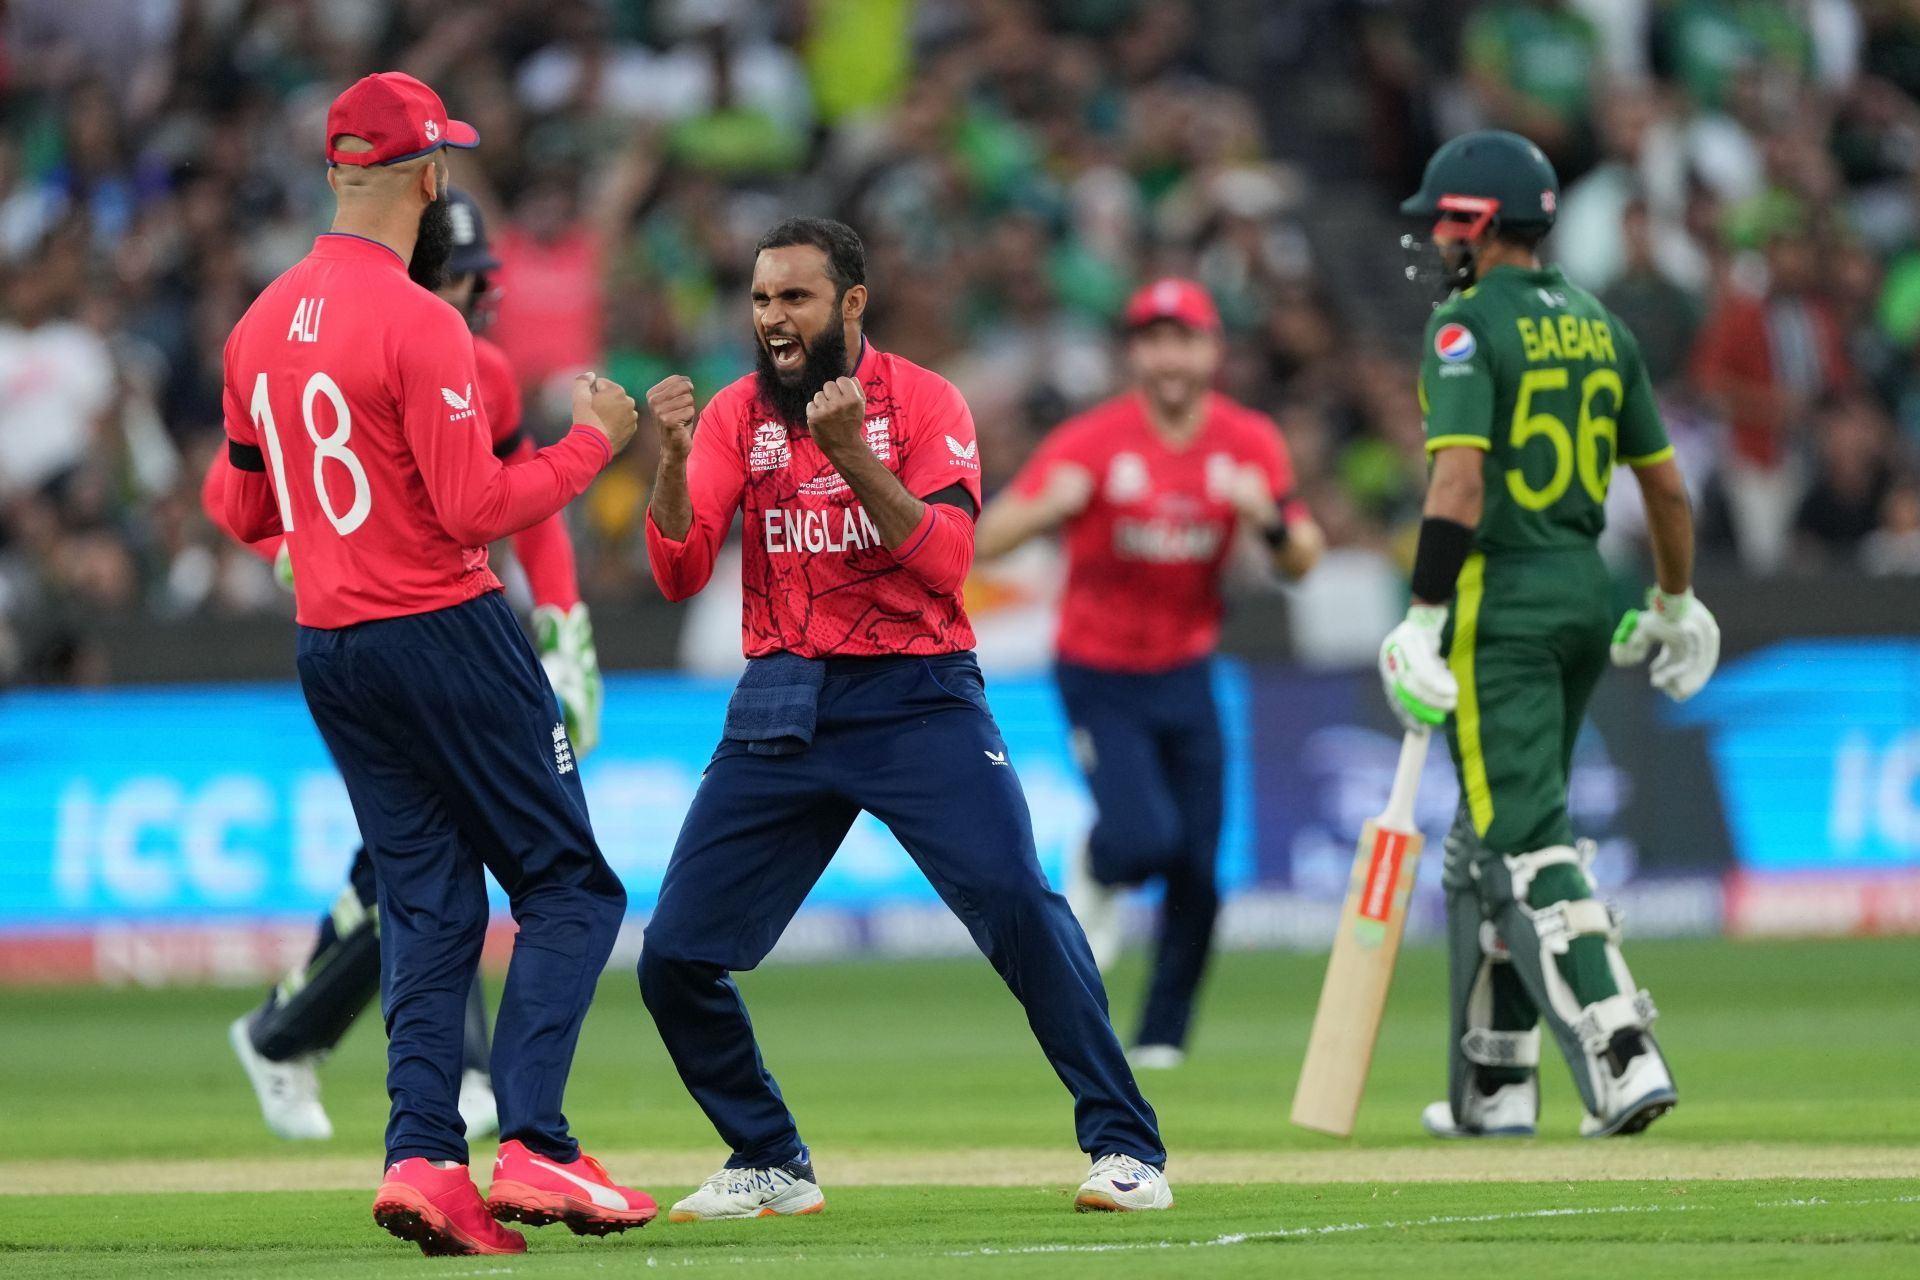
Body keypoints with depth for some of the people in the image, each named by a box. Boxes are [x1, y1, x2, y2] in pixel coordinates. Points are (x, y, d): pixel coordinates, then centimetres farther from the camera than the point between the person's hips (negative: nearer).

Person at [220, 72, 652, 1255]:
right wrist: (592, 442, -7)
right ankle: (533, 1148, -12)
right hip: (444, 632, -7)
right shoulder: (419, 324, -16)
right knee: (568, 887, 0)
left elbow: (248, 513, 16)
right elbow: (477, 511, -19)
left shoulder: (262, 327, 8)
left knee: (429, 908, 10)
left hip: (328, 654, 7)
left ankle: (423, 1158, -3)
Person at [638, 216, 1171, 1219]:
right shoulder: (735, 416, 7)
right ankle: (771, 1166, 17)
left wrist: (852, 454, -24)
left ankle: (1125, 1146, -10)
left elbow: (945, 561, -14)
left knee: (1017, 904, -20)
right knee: (675, 958, -1)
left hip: (916, 696, -3)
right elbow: (678, 573, -3)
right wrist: (672, 457, -20)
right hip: (780, 707, 4)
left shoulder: (922, 402, -1)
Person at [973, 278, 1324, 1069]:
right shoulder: (1093, 441, -15)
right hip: (1099, 677, -4)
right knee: (1146, 835, -21)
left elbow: (1302, 563, -2)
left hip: (1187, 675, 4)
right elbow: (985, 543, -19)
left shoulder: (1249, 443, -3)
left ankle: (1163, 1035, 18)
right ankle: (1092, 878, 15)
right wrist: (1049, 506, -41)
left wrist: (1271, 521, -25)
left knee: (1199, 870, 1)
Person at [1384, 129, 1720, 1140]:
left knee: (1528, 846, -10)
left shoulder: (1468, 324, -10)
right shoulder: (1600, 327, 12)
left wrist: (1424, 623, -22)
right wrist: (1674, 606, 28)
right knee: (1492, 837, 17)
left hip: (1500, 603, -8)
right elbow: (1665, 485, 16)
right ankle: (1494, 1085, 20)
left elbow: (1459, 482, -21)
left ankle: (1621, 1058, -23)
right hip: (1585, 598, 8)